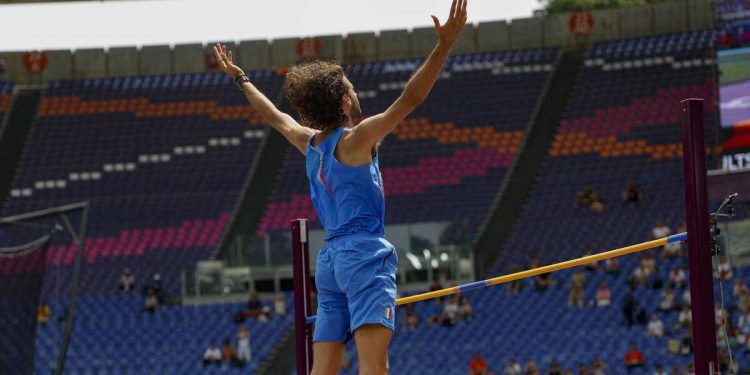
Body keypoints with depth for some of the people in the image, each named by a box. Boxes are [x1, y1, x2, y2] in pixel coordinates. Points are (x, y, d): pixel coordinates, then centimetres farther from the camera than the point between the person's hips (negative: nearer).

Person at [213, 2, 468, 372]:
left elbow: (275, 116, 32)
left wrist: (240, 78, 48)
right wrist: (443, 47, -20)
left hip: (329, 259, 9)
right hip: (364, 254, -9)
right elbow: (409, 99, -16)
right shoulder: (355, 140, -7)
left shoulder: (310, 144, 13)